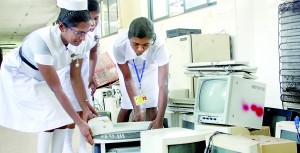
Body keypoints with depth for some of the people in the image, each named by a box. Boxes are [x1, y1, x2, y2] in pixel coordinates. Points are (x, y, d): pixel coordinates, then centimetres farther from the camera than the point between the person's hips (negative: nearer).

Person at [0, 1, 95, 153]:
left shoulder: (77, 42, -22)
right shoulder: (43, 41, -41)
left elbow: (76, 77, -9)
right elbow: (56, 88, -37)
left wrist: (85, 109, -12)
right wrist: (80, 123, -36)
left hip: (41, 78, 6)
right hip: (17, 75, -6)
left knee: (62, 116, -3)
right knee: (50, 117, -15)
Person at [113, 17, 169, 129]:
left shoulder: (159, 47, -42)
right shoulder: (119, 45, -39)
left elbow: (163, 85, -43)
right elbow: (128, 78, -26)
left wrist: (159, 119, -48)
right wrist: (137, 110, -29)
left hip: (150, 68, 0)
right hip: (128, 68, 0)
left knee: (151, 105, -6)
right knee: (126, 106, 1)